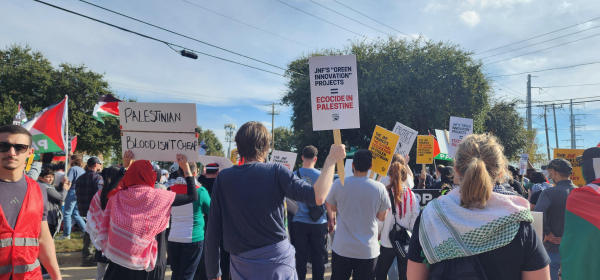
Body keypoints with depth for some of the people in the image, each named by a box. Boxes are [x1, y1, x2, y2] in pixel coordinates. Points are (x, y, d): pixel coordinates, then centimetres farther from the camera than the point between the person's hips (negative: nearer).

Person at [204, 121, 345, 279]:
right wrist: (331, 160, -11)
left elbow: (212, 231, -1)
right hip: (278, 261, -2)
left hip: (242, 267, 2)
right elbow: (317, 198, -22)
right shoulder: (276, 171, -10)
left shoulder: (222, 178, -2)